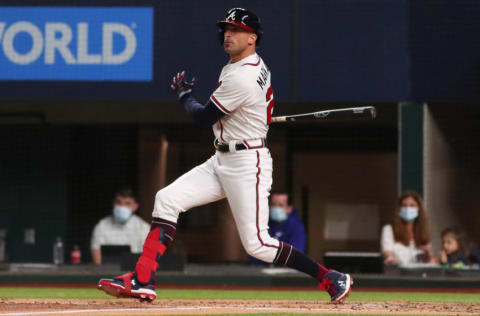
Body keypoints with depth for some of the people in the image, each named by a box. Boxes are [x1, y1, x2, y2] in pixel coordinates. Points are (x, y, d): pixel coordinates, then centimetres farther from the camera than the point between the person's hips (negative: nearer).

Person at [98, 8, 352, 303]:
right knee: (166, 199, -2)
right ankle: (142, 281, -6)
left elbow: (204, 118, -13)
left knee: (257, 244, -10)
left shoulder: (242, 78, -22)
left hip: (247, 165, -10)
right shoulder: (256, 65, 9)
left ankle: (331, 278, 2)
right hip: (221, 161, 10)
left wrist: (185, 94, 3)